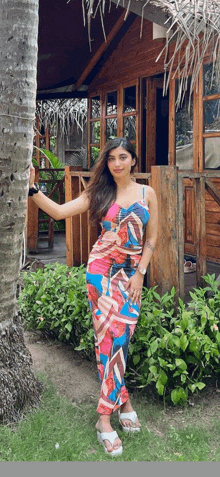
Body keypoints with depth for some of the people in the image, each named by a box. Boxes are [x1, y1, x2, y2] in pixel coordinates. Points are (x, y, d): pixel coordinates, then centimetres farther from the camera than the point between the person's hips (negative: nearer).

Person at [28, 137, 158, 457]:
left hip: (132, 272, 1)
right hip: (102, 269, -1)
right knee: (112, 338, -6)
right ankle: (123, 401, 10)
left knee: (120, 337, 0)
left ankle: (105, 417, 13)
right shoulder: (99, 193, 3)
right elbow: (59, 212, -5)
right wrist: (32, 188, -14)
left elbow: (151, 238, 7)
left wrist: (140, 273, -1)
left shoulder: (147, 193, 6)